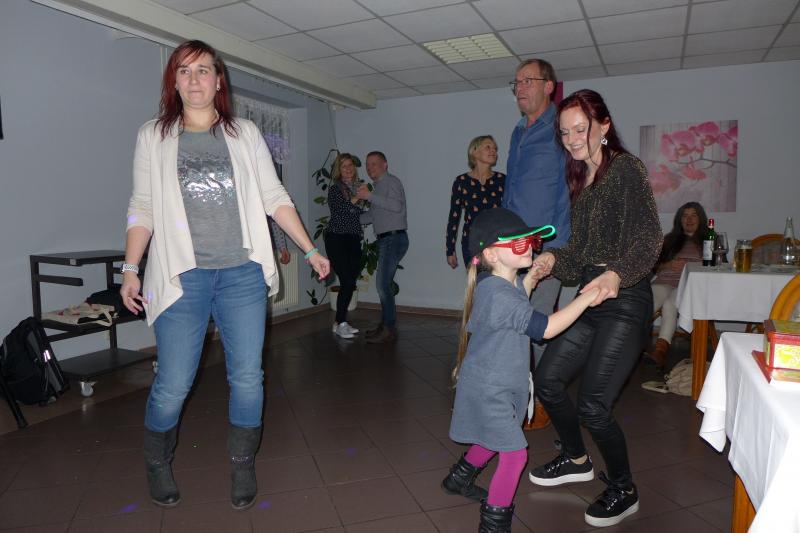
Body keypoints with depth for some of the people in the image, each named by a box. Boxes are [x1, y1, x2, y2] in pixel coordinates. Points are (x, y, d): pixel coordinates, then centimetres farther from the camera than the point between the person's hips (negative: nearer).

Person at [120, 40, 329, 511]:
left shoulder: (245, 134, 9)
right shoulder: (153, 136, 8)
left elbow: (275, 198, 8)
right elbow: (142, 208, 8)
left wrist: (310, 250, 3)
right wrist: (131, 268, 2)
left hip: (243, 273, 1)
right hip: (182, 275, -1)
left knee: (247, 377, 3)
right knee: (173, 384, 0)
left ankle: (243, 467, 24)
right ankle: (158, 465, 29)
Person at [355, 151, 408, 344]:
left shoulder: (392, 182, -5)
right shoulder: (378, 186, 22)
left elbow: (397, 206, -25)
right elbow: (372, 215, 33)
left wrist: (370, 196, -25)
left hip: (394, 238, -9)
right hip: (385, 240, 9)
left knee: (382, 282, -14)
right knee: (384, 283, 11)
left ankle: (389, 330, -9)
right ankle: (386, 325, 18)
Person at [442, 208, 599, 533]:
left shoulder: (503, 284, 0)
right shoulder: (497, 294, -30)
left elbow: (516, 316, 18)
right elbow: (545, 328, -30)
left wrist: (527, 284, 7)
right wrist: (586, 298, -26)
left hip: (496, 385, 10)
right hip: (489, 390, -10)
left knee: (493, 440, 27)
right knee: (515, 454, -4)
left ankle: (458, 480, 48)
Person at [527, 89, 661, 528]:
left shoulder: (626, 168, -8)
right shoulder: (580, 180, 16)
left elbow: (647, 236, -20)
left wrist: (616, 274, -37)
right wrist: (553, 260, -3)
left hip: (624, 301, -8)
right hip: (590, 298, 8)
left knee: (592, 404, -8)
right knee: (546, 381, 10)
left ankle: (623, 492, 19)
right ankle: (576, 460, 35)